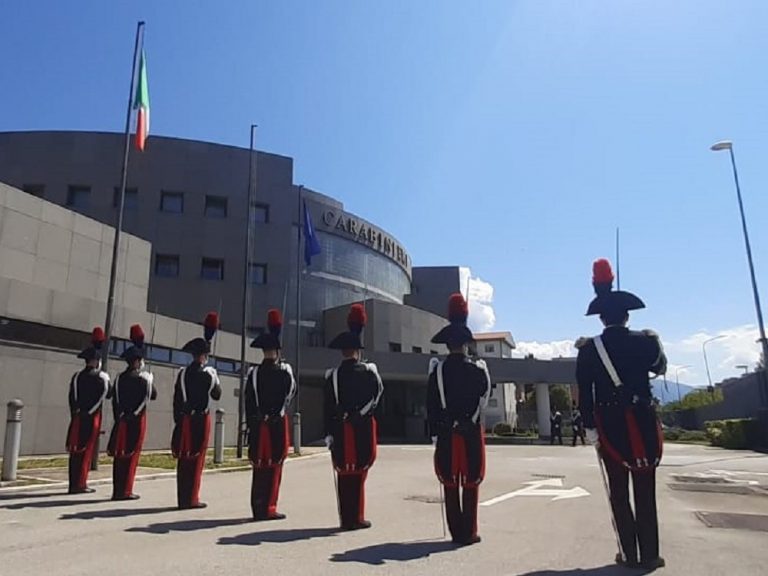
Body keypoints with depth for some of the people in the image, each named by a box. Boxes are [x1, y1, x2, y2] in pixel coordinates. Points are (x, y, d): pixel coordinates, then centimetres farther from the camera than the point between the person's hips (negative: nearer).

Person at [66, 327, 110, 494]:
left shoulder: (76, 376, 5)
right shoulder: (101, 378, -9)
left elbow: (72, 398, 6)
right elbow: (106, 394, -1)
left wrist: (76, 413, 12)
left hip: (77, 418, 5)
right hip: (92, 418, -5)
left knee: (75, 450, 9)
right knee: (87, 450, 2)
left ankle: (74, 484, 16)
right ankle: (80, 484, 3)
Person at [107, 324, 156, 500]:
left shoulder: (119, 378, 4)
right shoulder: (144, 378, -10)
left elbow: (114, 400, 7)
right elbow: (154, 395, 3)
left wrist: (119, 418, 15)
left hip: (121, 421, 5)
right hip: (137, 421, -5)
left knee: (119, 455, 9)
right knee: (132, 456, 1)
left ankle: (117, 490, 16)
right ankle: (125, 491, 3)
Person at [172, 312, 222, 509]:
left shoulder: (183, 373, 5)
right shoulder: (209, 373, -7)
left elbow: (176, 399, 7)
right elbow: (217, 395, 4)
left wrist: (178, 420, 13)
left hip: (184, 420, 5)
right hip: (201, 419, -5)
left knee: (183, 459, 9)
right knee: (196, 459, 1)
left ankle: (182, 498, 15)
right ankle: (191, 499, 3)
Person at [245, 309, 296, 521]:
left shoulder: (253, 373, 3)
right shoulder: (283, 371, -8)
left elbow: (248, 403, 5)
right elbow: (291, 393, 8)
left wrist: (251, 425, 13)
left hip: (257, 425, 4)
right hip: (277, 424, -4)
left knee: (259, 466, 12)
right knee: (273, 467, 2)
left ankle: (258, 508, 19)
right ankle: (268, 509, 5)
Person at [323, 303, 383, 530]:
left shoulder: (332, 375, -1)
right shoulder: (368, 371, -5)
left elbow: (328, 408, 0)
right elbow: (378, 393, 6)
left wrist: (329, 434, 4)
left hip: (340, 431, 2)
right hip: (363, 429, -2)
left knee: (344, 474, 9)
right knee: (358, 474, 4)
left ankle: (346, 518, 16)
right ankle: (356, 518, 7)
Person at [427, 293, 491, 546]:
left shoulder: (437, 370, -4)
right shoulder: (477, 369, -6)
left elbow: (431, 406, -3)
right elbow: (485, 396, 4)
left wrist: (435, 433, 2)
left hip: (446, 434, 1)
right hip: (471, 434, -1)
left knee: (450, 485, 9)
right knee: (470, 484, 6)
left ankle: (456, 531, 14)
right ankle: (469, 532, 9)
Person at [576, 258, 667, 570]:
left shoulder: (588, 349, -5)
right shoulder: (645, 341, -4)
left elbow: (584, 392, -6)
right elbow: (661, 368, 17)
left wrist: (590, 427, 1)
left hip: (609, 426, 0)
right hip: (642, 423, 0)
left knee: (619, 493, 9)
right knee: (645, 491, 8)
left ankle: (629, 553, 13)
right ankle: (649, 554, 12)